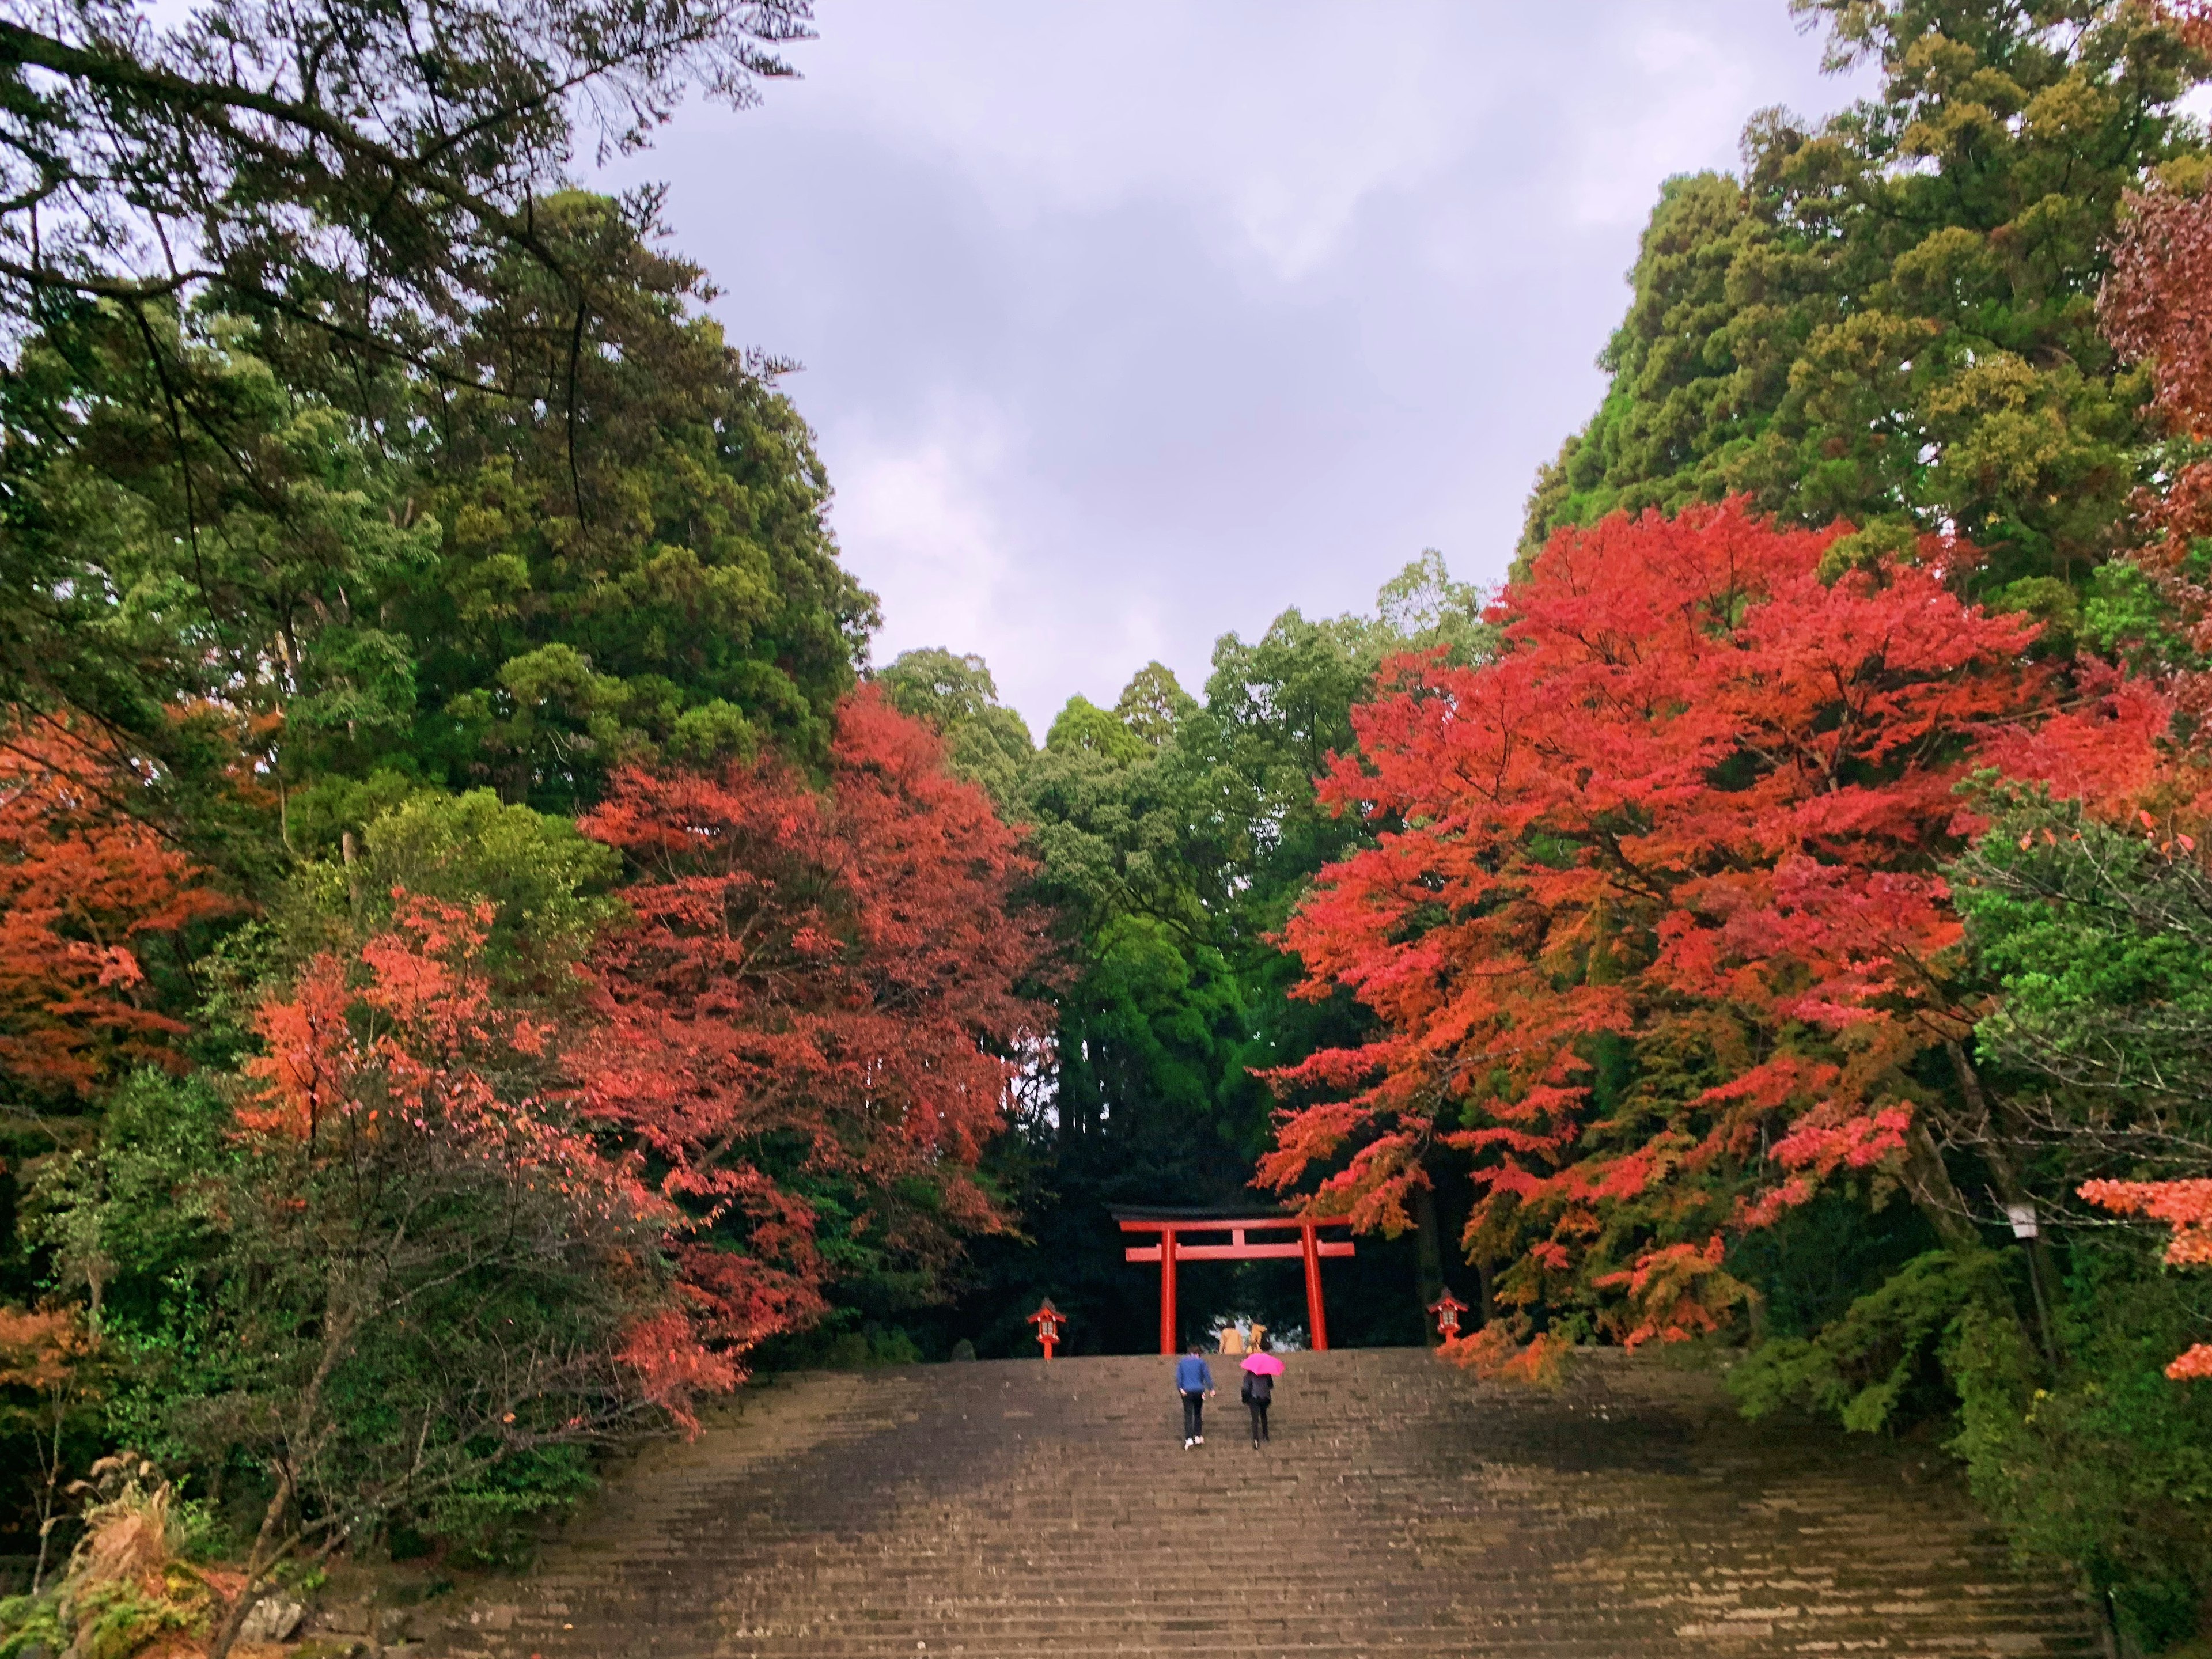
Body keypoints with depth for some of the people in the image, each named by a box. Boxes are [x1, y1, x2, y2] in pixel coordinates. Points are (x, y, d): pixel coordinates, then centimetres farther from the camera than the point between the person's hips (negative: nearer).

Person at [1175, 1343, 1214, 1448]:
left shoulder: (1182, 1362, 7)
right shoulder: (1201, 1362, 2)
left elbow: (1178, 1376, 0)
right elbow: (1207, 1376, -1)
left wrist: (1180, 1389, -4)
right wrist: (1211, 1389, 2)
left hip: (1186, 1392, 0)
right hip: (1199, 1391, 0)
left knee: (1188, 1415, -1)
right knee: (1198, 1414, 16)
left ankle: (1189, 1438, -14)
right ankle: (1198, 1437, 19)